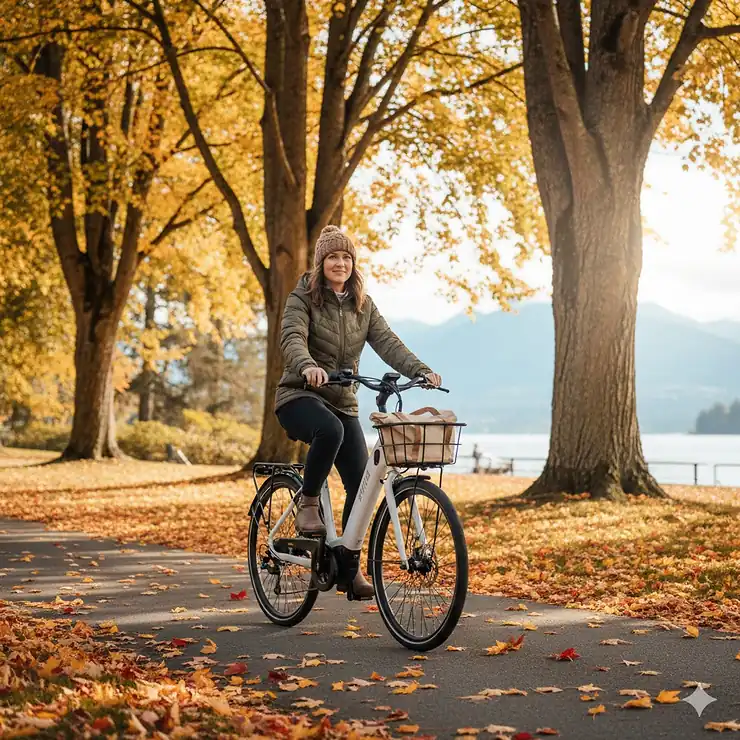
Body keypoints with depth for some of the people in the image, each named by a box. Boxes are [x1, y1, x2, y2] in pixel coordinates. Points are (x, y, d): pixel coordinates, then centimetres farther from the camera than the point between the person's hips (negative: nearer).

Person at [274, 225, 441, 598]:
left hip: (343, 403, 5)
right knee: (329, 430, -39)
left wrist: (421, 371, -21)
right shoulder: (303, 298, -5)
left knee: (360, 484, -4)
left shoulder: (363, 305, 9)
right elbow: (292, 338, -22)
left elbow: (387, 343, -3)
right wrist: (308, 366, -45)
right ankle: (307, 503, -16)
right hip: (300, 396, -5)